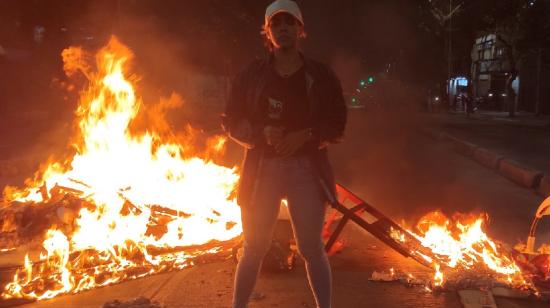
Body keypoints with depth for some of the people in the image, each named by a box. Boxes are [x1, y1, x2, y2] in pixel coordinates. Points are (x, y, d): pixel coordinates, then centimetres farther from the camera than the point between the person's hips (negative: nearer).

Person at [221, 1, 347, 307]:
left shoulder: (321, 75, 3)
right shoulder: (252, 75, 4)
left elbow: (337, 123, 4)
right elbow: (232, 121, 6)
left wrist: (306, 136, -14)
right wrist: (261, 133, -13)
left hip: (306, 168, 0)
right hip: (262, 168, 1)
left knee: (312, 248, 7)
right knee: (253, 248, 8)